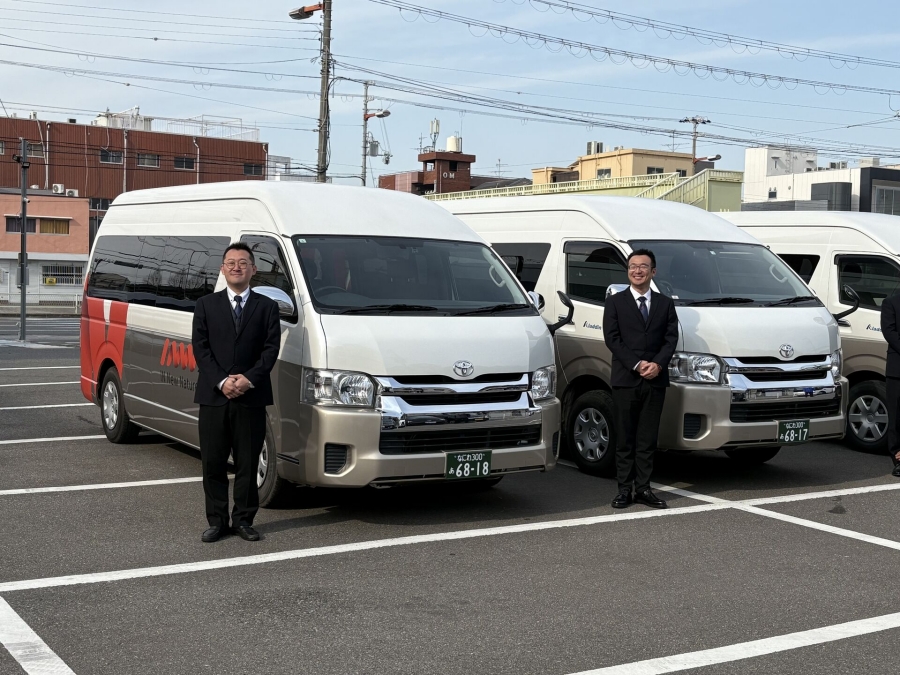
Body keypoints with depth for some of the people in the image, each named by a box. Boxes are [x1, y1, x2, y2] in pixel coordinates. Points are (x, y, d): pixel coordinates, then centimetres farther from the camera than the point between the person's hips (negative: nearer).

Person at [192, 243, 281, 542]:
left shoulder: (266, 307, 8)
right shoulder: (206, 305, 9)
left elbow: (271, 348, -1)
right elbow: (200, 348, 0)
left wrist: (249, 379, -15)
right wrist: (221, 381, -13)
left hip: (251, 398, 0)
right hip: (213, 396, 1)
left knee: (248, 464, 5)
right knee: (213, 464, 5)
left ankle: (243, 520, 15)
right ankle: (217, 521, 14)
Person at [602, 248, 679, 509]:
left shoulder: (665, 304, 12)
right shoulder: (615, 302, 4)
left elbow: (671, 338, 5)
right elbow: (612, 339, -4)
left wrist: (658, 364, -12)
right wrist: (637, 365, -14)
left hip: (656, 380, 2)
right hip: (625, 380, -2)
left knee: (648, 439, 6)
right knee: (625, 438, 2)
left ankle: (643, 489, 12)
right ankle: (624, 490, 7)